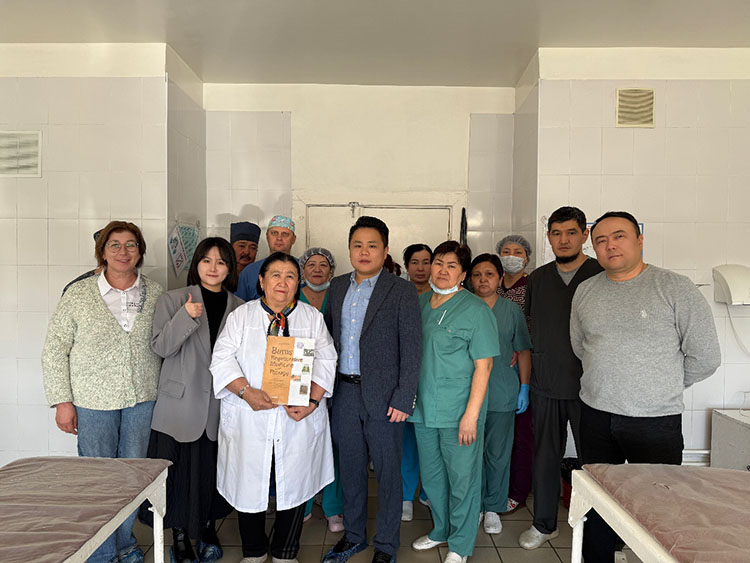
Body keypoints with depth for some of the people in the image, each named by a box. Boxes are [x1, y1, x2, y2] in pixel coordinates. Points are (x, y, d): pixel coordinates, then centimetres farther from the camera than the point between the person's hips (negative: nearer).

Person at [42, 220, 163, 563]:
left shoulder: (155, 293, 3)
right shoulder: (79, 294, -3)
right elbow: (55, 349, 0)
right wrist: (62, 401, -5)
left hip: (142, 399, 2)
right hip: (94, 402, -2)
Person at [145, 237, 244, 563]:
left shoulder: (238, 307, 6)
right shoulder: (172, 300, 0)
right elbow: (161, 347, -9)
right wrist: (185, 316, -22)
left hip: (220, 405, 2)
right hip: (182, 404, -2)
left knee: (215, 471, 11)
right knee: (181, 472, 4)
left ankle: (208, 530, 33)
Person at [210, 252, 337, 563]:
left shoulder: (313, 317, 8)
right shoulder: (240, 316, 5)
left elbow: (325, 362, 2)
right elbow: (222, 360, -2)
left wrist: (312, 401, -12)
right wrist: (247, 392, -17)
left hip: (298, 421, 1)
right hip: (249, 421, 0)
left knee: (294, 485, 7)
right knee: (249, 485, 9)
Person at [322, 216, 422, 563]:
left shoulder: (402, 291, -6)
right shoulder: (337, 287, 9)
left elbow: (411, 348, -9)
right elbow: (328, 337, 14)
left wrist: (404, 399, -13)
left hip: (383, 396, -4)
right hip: (344, 393, 5)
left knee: (387, 471, 8)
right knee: (351, 467, 17)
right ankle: (353, 535, 36)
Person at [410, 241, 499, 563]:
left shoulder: (475, 310, -10)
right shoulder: (420, 304, 7)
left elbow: (483, 365, -12)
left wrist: (471, 414, -17)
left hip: (459, 413, -6)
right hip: (423, 409, 6)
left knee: (462, 480, 7)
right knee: (431, 476, 19)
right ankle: (441, 530, 41)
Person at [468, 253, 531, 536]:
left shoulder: (512, 310, 3)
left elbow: (523, 351, 7)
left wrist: (524, 388, 3)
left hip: (502, 395, 0)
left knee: (498, 453, 7)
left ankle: (493, 508, 24)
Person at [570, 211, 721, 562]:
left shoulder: (675, 289, -8)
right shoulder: (585, 292, 6)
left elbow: (705, 357, -4)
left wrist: (663, 388, 6)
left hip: (655, 421, -4)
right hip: (596, 417, 4)